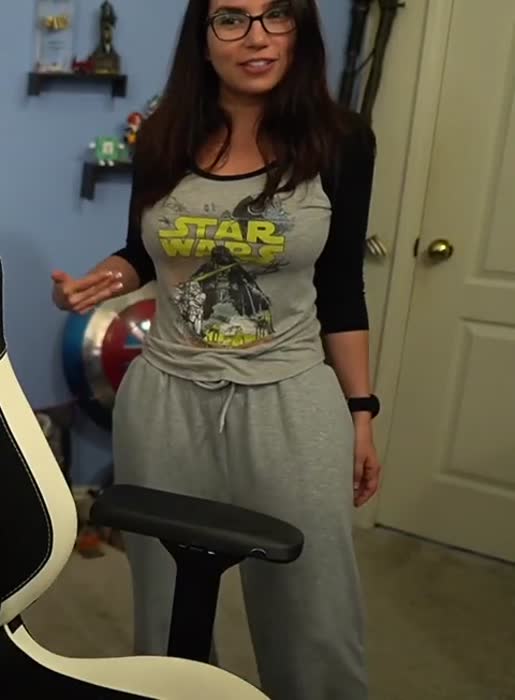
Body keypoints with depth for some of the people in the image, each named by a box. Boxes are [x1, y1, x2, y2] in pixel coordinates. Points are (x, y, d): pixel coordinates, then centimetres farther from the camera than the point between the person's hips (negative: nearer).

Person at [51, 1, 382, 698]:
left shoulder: (340, 142, -5)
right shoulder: (162, 139, 0)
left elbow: (342, 290, 0)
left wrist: (361, 411, 1)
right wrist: (99, 280, -7)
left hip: (291, 402, -2)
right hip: (164, 399, 2)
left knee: (313, 614, 9)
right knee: (165, 603, 17)